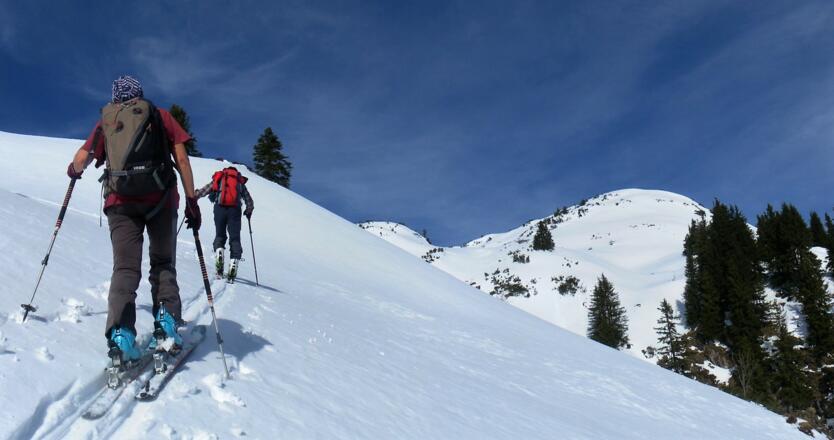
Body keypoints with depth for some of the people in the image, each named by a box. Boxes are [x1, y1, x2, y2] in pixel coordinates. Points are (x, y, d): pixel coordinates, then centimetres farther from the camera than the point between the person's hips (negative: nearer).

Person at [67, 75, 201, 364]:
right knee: (163, 263, 11)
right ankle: (166, 325, -4)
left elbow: (80, 161, 9)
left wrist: (74, 171, 33)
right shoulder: (160, 116, 15)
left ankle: (120, 334, -16)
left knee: (125, 267, 0)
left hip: (120, 201, 1)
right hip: (160, 198, -1)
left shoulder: (106, 121, 17)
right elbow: (181, 159, 5)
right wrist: (191, 201, 6)